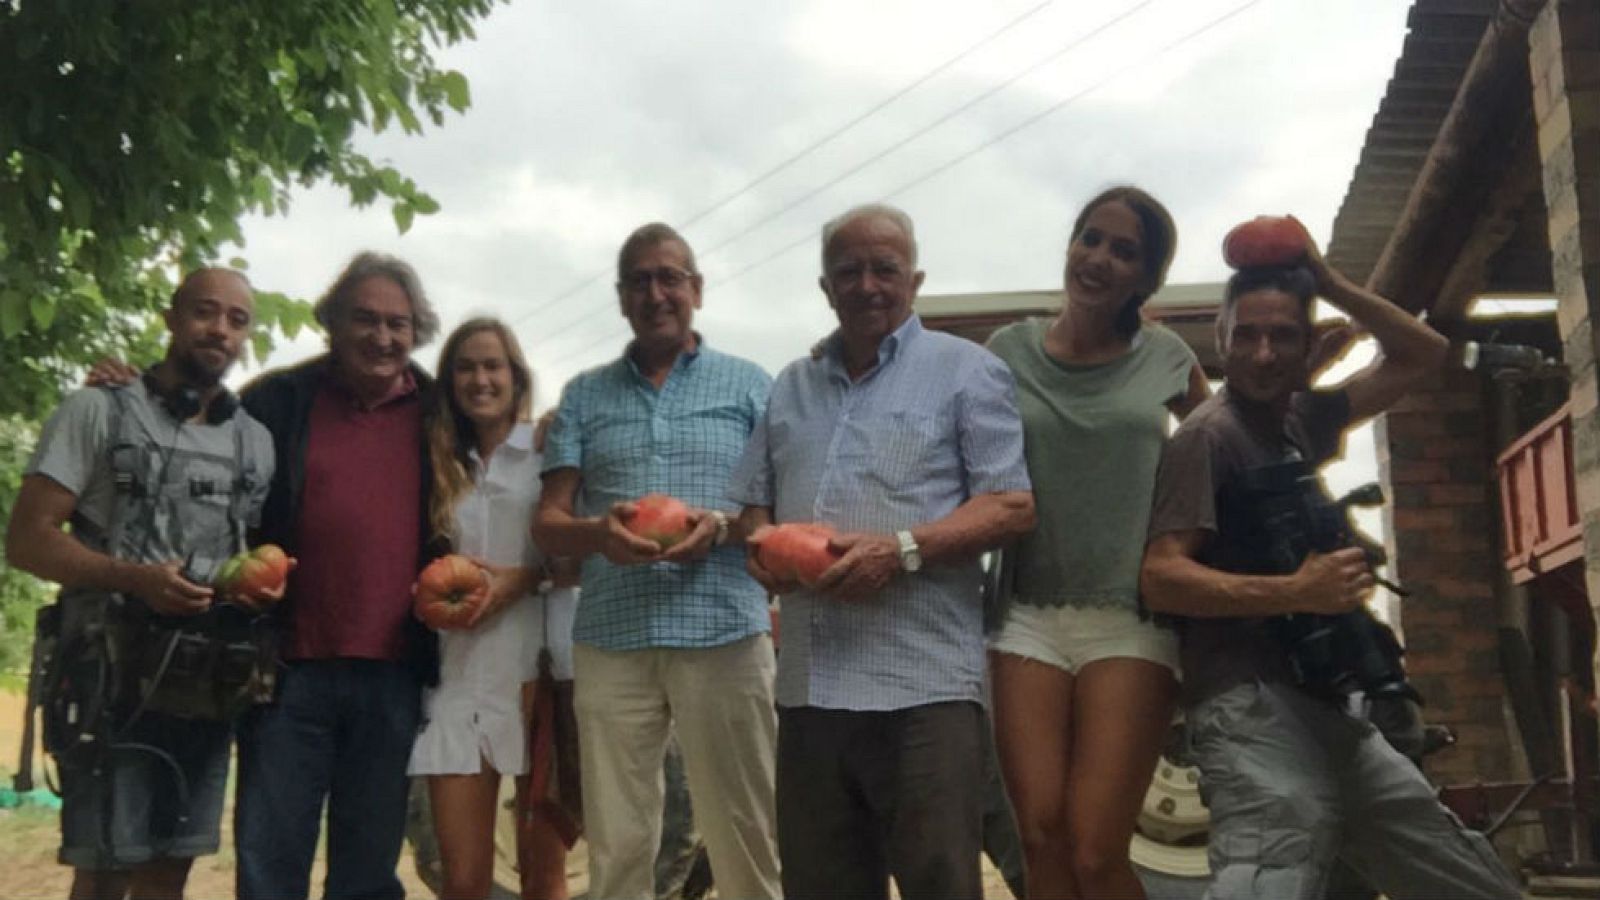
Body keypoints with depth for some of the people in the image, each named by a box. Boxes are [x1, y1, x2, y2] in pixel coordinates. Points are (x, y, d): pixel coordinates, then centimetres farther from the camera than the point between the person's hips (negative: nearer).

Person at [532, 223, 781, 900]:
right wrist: (599, 532, -13)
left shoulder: (748, 385, 9)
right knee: (615, 843, 4)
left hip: (724, 632, -2)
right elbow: (548, 523, 9)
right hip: (610, 639, 2)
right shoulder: (583, 396, 14)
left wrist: (721, 529, -15)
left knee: (743, 833, 2)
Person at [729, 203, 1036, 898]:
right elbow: (754, 502, 24)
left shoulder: (965, 371, 3)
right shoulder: (792, 387, 20)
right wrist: (760, 542, 0)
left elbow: (1012, 505, -6)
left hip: (924, 685, -5)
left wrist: (902, 549, -18)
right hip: (808, 684, 6)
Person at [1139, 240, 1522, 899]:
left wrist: (1330, 284, 12)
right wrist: (1296, 591, -25)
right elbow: (1161, 578, -16)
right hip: (1256, 708, -9)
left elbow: (1421, 355, 25)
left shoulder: (1304, 418, 16)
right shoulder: (1207, 435, -7)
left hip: (1327, 707, 9)